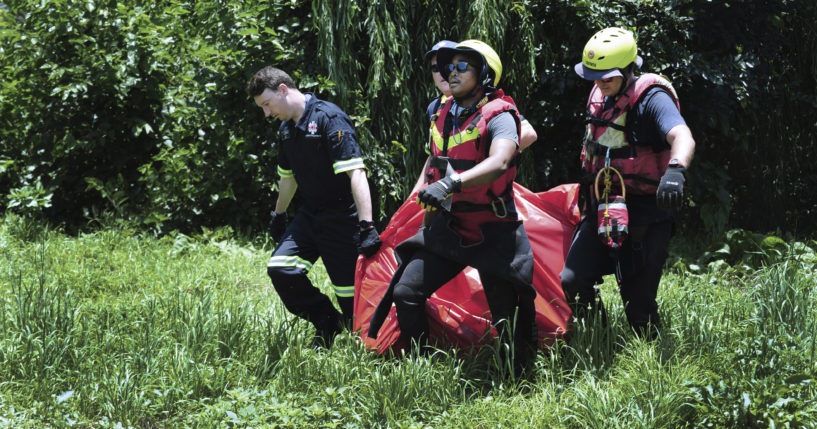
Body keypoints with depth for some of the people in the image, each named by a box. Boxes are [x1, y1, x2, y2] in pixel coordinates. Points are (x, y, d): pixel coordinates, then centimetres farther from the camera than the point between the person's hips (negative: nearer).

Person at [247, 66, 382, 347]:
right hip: (309, 215, 7)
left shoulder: (329, 118, -16)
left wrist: (366, 226, -31)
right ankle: (327, 322, 9)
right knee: (280, 268, -9)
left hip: (342, 216, -7)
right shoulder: (286, 128, 9)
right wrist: (278, 215, 35)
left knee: (350, 289, -8)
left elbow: (355, 172, -24)